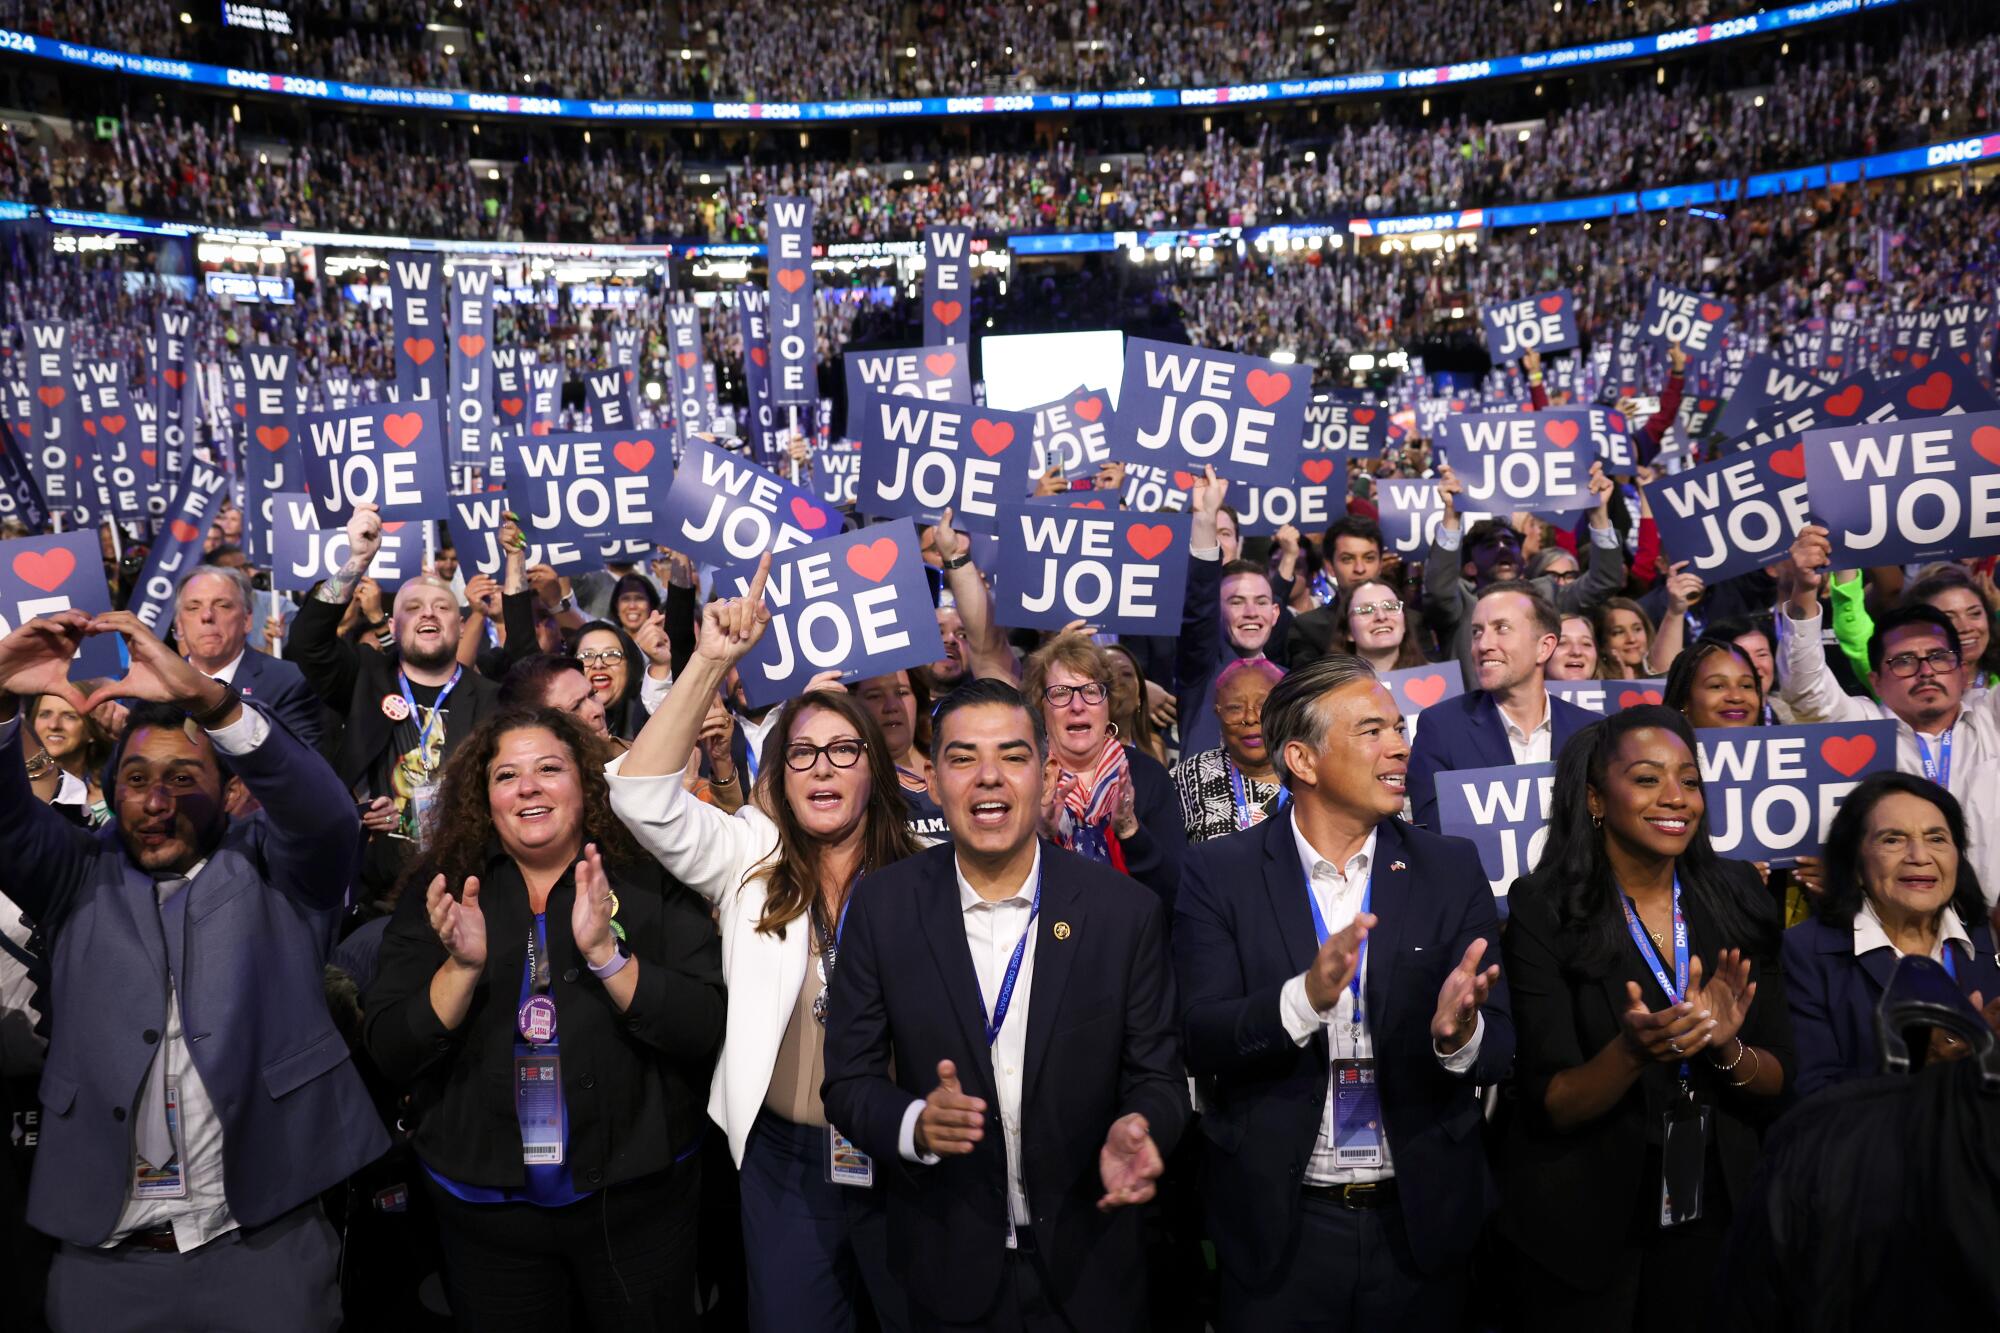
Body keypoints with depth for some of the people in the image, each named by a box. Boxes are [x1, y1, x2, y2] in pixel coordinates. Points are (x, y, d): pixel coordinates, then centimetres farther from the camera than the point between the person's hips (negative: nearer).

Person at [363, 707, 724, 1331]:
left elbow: (709, 1030, -15)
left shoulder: (650, 883, -7)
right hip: (483, 1206, 1)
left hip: (635, 1198, -1)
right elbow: (389, 1055, -6)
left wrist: (606, 954, -26)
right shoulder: (439, 893, -1)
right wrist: (463, 967, -22)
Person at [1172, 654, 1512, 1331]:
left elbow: (1501, 1047, -4)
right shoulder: (1220, 873, -7)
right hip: (1279, 1225, -2)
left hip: (1419, 1221, 2)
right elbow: (1200, 1040, -13)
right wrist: (1305, 997, -30)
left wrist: (1459, 1031, -26)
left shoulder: (1452, 870, -1)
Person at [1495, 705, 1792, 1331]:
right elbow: (1550, 1108, -16)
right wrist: (1632, 1052, -34)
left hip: (1717, 1223, 4)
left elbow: (1781, 1080, -1)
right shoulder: (1543, 912, -15)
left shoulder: (1738, 899, -4)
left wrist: (1725, 1047, -22)